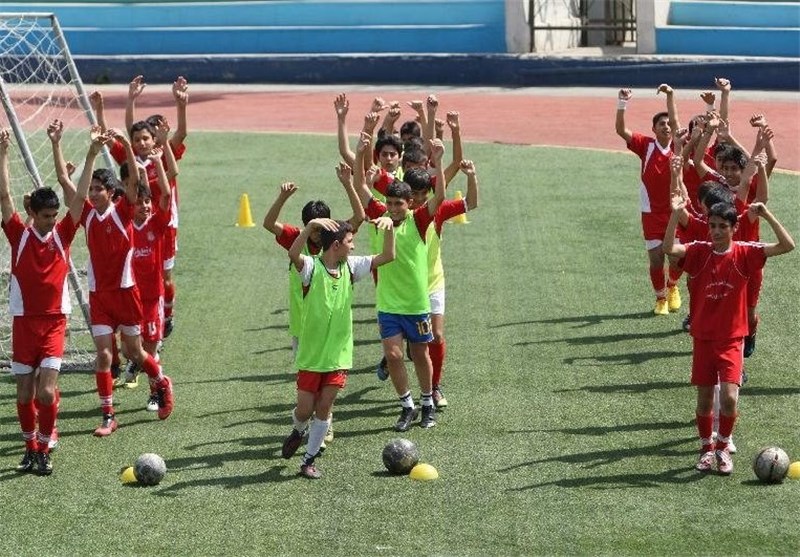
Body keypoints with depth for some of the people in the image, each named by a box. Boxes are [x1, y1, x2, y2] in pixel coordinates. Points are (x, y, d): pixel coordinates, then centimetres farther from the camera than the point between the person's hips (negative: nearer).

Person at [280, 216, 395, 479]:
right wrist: (311, 226, -47)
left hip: (339, 354, 4)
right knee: (305, 408, 3)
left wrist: (389, 228, -13)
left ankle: (308, 460, 16)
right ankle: (298, 432, 37)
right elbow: (293, 254, -36)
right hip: (311, 354, -4)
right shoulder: (311, 267, -14)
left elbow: (387, 256, 3)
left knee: (324, 408, 3)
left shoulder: (351, 267, 2)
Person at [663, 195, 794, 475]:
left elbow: (787, 246, -15)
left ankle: (723, 447, 10)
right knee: (704, 399, 9)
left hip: (731, 339, -1)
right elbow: (669, 249, -26)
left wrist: (767, 215, -22)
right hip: (703, 338, 1)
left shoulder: (744, 253, -6)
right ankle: (706, 447, 30)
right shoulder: (699, 252, -6)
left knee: (729, 397, -13)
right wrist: (676, 213, -34)